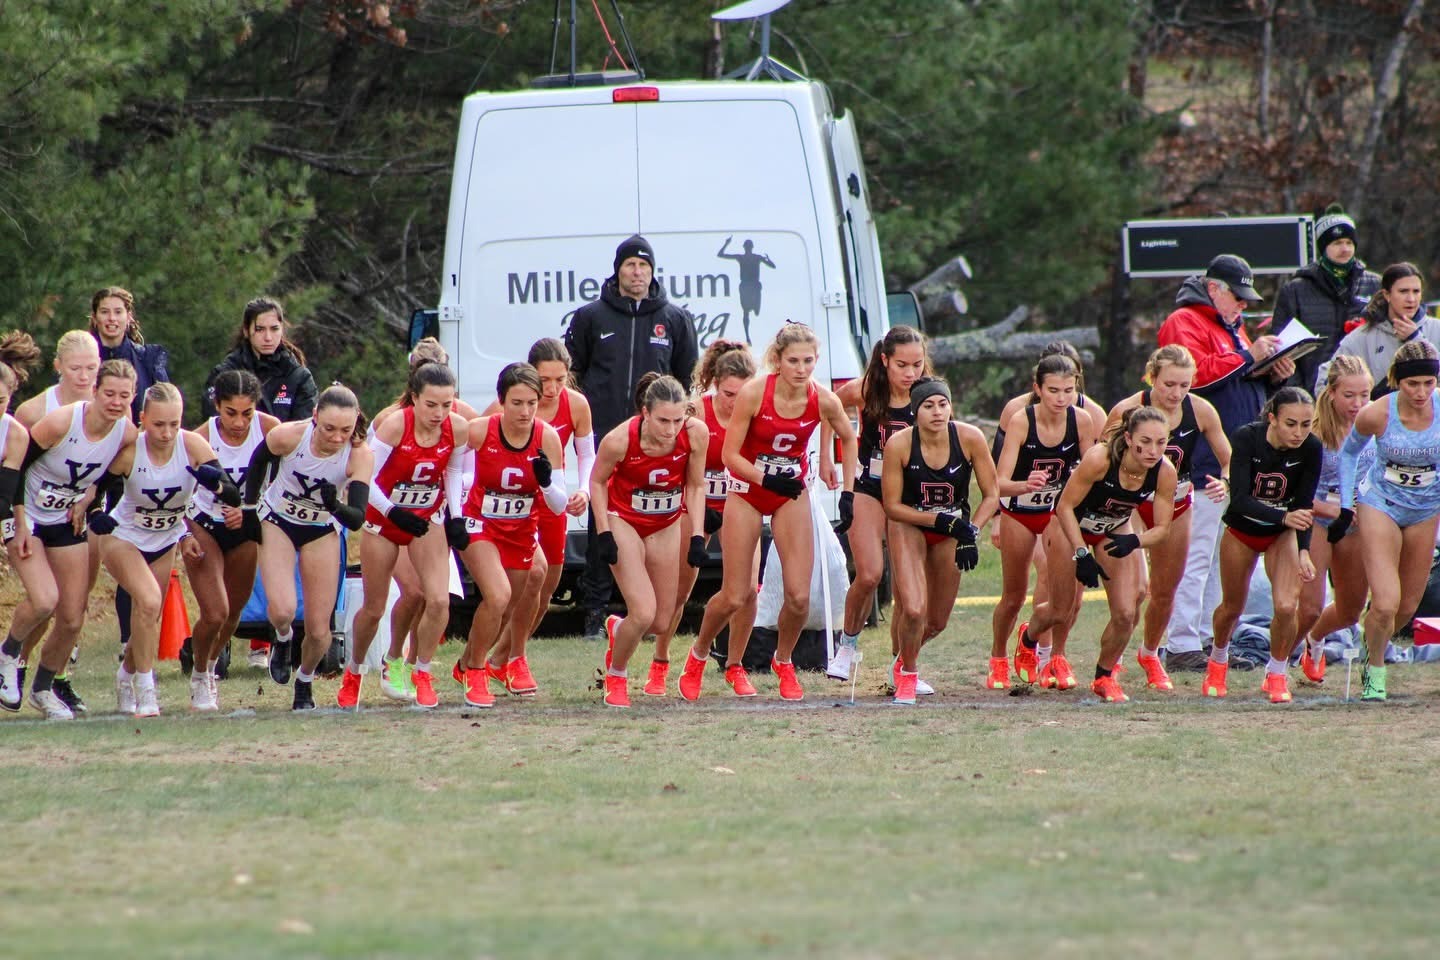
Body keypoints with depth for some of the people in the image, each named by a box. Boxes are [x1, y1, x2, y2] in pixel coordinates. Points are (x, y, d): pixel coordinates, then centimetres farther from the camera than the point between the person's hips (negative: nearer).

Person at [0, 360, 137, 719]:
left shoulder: (127, 434, -12)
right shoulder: (60, 422, -27)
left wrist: (85, 500, -5)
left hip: (67, 524, 5)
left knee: (72, 619, 2)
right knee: (44, 600, -24)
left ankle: (43, 688, 26)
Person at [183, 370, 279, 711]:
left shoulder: (269, 429, -19)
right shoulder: (202, 439, -26)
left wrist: (249, 510, -24)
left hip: (245, 527, 3)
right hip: (204, 526, -3)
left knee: (233, 611, 15)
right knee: (214, 613, -15)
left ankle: (211, 666, 44)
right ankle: (199, 678, 13)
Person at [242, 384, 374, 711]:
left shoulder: (360, 455, -28)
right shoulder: (288, 436, -28)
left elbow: (357, 519, -31)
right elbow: (258, 461, -4)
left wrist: (336, 506, -51)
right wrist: (250, 509, 0)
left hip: (322, 531, 1)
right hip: (278, 522, -1)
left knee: (319, 629, -1)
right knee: (282, 609, -22)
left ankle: (305, 683, 30)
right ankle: (282, 640, 15)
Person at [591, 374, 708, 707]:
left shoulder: (696, 434, -23)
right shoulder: (620, 440, -30)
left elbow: (695, 486, -6)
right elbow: (597, 482, -11)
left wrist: (697, 537, -9)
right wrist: (604, 535, -14)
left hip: (665, 526, 4)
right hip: (623, 520, -4)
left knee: (661, 619, 6)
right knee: (643, 613, -15)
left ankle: (617, 629, 41)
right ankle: (615, 676, 13)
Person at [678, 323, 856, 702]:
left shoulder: (822, 400, -15)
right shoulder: (754, 394, -23)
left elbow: (848, 439, 6)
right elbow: (730, 455, -17)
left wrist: (848, 494, 3)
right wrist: (766, 479, -31)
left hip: (792, 494, 2)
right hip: (747, 492, -2)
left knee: (799, 596, -9)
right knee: (735, 597, -2)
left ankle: (783, 661, 20)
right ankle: (697, 657, 26)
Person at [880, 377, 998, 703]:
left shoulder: (970, 438, -21)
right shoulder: (898, 444, -24)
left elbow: (992, 495, -10)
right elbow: (892, 506, -16)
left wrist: (971, 531, -26)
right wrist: (941, 520, -26)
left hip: (952, 533, 3)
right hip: (909, 526, -3)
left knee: (937, 622, 10)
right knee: (913, 610, -20)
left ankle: (906, 659, 45)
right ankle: (908, 674, 9)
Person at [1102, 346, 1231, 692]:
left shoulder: (1201, 411, -16)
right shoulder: (1128, 411, -24)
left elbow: (1229, 460, -5)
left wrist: (1225, 483, -26)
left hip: (1176, 505, 4)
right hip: (1133, 503, -4)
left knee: (1166, 590, 16)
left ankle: (1149, 654, 42)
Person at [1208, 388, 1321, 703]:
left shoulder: (1311, 449, -24)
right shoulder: (1247, 438, -30)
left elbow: (1303, 505, -16)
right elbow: (1239, 499, -34)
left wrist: (1303, 551, -31)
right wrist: (1284, 517, -48)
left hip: (1282, 535, 0)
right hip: (1242, 530, 0)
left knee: (1286, 606, -18)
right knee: (1233, 607, 15)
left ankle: (1277, 674, 8)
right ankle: (1218, 661, 46)